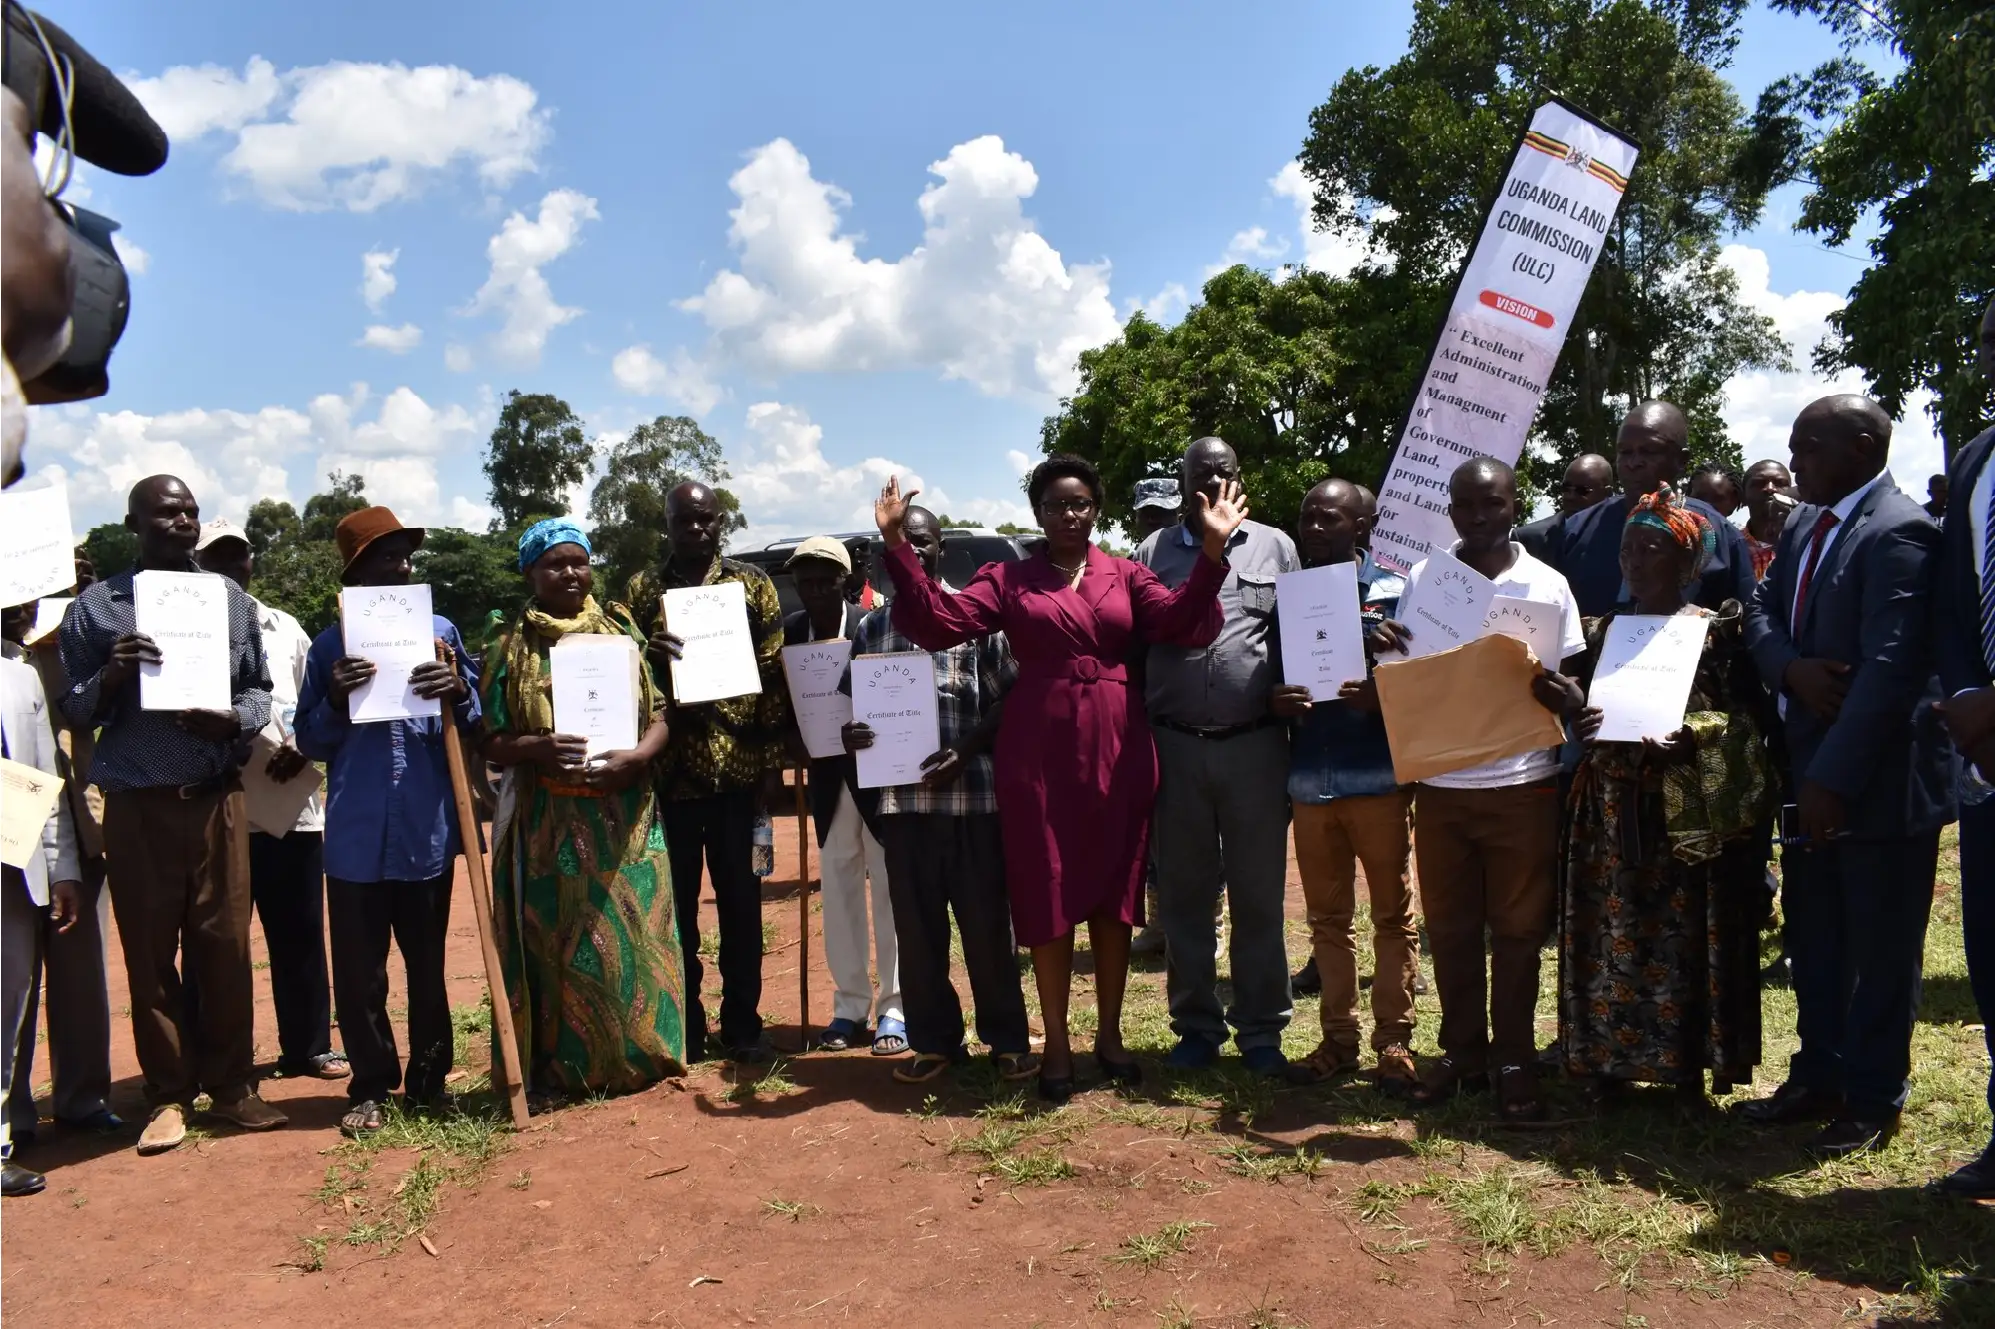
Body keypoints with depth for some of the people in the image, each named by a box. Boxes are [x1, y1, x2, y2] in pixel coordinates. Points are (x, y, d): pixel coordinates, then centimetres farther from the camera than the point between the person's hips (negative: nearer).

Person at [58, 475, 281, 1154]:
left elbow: (261, 689, 11)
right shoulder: (96, 606, 1)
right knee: (150, 954, 6)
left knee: (225, 947, 5)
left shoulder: (231, 599, 7)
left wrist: (232, 720, -10)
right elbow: (74, 711, 3)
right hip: (138, 806, -1)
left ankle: (231, 1084, 17)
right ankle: (169, 1094, 18)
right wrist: (112, 675, -18)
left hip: (217, 799, 1)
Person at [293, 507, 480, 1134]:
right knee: (358, 970, 5)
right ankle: (371, 1086, 20)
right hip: (356, 833, 0)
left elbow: (477, 725, 7)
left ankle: (428, 1079, 24)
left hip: (429, 829, 0)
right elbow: (309, 743, 6)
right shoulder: (329, 646, 4)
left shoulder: (441, 631, 5)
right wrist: (336, 699, -13)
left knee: (427, 962, 11)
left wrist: (459, 693, -14)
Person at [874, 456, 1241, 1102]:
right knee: (1047, 895, 4)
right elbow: (938, 623, -6)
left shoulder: (1126, 574, 9)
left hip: (1118, 747, 2)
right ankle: (1056, 1043, 16)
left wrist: (1212, 551, -17)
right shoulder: (1006, 578, 6)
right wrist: (898, 546, -13)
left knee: (1114, 891, 9)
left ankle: (1109, 1034, 24)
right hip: (1039, 749, -1)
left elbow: (1181, 623, -6)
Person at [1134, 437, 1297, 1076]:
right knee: (1184, 895, 9)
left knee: (1259, 895, 6)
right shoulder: (1153, 552, 8)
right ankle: (1196, 1026, 23)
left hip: (1256, 744, -1)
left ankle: (1260, 1031, 19)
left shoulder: (1274, 547, 8)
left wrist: (1297, 708, -6)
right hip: (1174, 747, 1)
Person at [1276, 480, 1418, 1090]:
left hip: (1378, 776, -3)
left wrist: (1379, 696, -20)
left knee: (1393, 914, 5)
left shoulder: (1390, 592, 0)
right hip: (1310, 781, 3)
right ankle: (1338, 1038, 18)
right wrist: (1278, 700, -9)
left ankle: (1394, 1040, 13)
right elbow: (1272, 678, 14)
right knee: (1327, 918, 10)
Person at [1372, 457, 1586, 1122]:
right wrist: (1386, 652, -14)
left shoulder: (1547, 586, 1)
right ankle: (1462, 1049, 23)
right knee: (1449, 925, 10)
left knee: (1518, 927, 6)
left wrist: (1562, 697, -20)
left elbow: (1569, 686, 4)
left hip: (1522, 783, -2)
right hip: (1440, 781, 2)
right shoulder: (1421, 579, 5)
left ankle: (1514, 1059, 18)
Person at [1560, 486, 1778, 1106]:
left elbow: (1747, 716, -5)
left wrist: (1689, 736, -21)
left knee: (1685, 934, 1)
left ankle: (1687, 1066, 14)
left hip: (1688, 812, -3)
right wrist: (1576, 720, -9)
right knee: (1612, 932, 6)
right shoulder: (1602, 631, 11)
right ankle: (1611, 1059, 17)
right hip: (1613, 810, 4)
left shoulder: (1716, 630, 0)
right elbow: (1579, 706, 13)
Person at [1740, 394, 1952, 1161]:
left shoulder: (1898, 533, -18)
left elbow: (1890, 666, -24)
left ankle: (1873, 1100, 19)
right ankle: (1819, 1077, 30)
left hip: (1878, 776, -8)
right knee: (1812, 936, 16)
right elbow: (1761, 613, 10)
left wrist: (1836, 777, -26)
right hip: (1812, 767, 8)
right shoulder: (1804, 526, 10)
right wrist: (1792, 669, -13)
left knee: (1880, 948, 6)